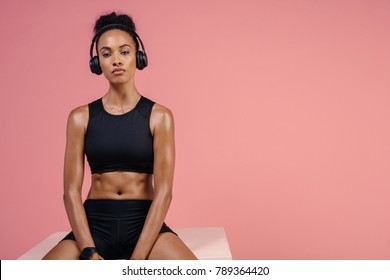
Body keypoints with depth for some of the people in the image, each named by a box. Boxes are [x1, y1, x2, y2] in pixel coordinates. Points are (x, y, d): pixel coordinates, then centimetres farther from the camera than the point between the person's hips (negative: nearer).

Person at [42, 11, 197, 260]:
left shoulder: (159, 116, -1)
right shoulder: (81, 117, 4)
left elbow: (163, 191, -8)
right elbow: (71, 192, -1)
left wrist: (138, 258, -17)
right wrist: (90, 253, -14)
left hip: (144, 223, -1)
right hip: (94, 222, 1)